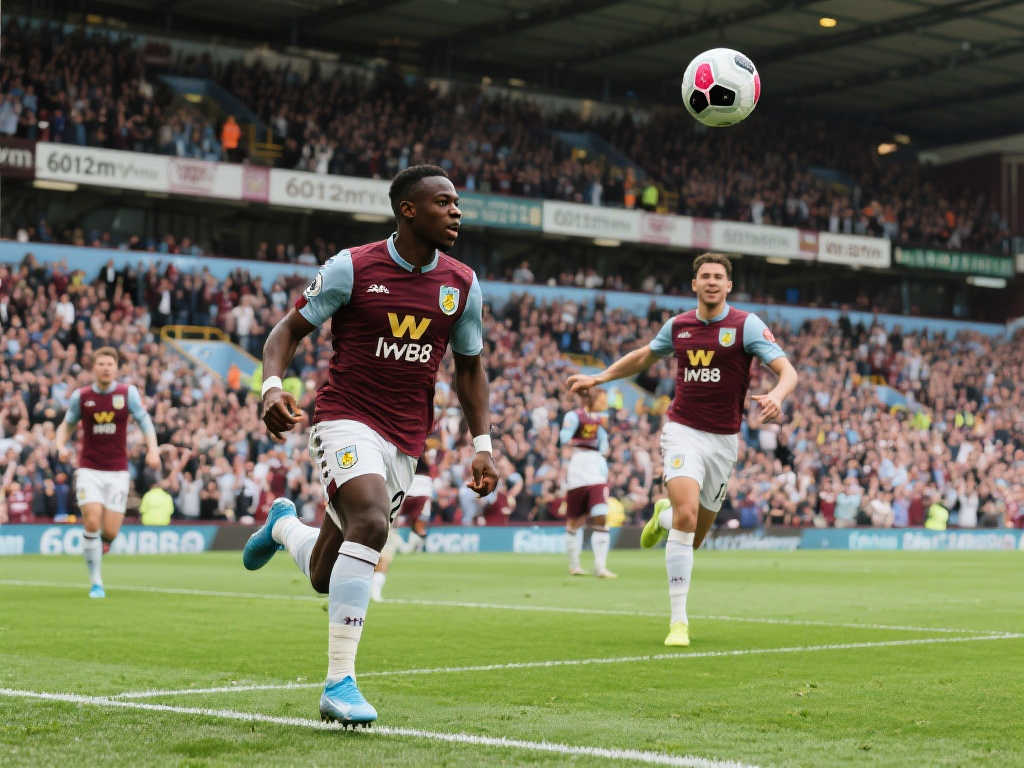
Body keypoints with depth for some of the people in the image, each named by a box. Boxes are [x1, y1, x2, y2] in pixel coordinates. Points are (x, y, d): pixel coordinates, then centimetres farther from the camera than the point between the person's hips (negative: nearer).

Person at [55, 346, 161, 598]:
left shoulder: (128, 392, 0)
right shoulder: (80, 396, 2)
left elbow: (145, 422, 0)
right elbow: (66, 425, 13)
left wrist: (153, 449, -17)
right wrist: (61, 446, -7)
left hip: (117, 472, 0)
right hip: (89, 470, 0)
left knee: (110, 532, -6)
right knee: (92, 523, -16)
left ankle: (97, 547, 31)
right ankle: (95, 582, -2)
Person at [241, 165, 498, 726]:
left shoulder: (462, 285, 7)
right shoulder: (352, 268, -5)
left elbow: (469, 366, 18)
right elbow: (290, 329, 1)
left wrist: (482, 443, 9)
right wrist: (272, 386, -18)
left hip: (406, 442, 5)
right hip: (346, 420, -5)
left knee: (325, 577, 8)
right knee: (371, 522, -32)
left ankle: (283, 525, 46)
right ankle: (339, 683, -26)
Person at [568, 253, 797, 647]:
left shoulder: (747, 324, -5)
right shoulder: (678, 326, 4)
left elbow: (787, 370, -13)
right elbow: (643, 356, 24)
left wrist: (776, 395, -35)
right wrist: (599, 377, 17)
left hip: (724, 440, 0)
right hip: (683, 431, 0)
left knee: (692, 540, 9)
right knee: (686, 514, -25)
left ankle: (664, 517, 48)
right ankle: (678, 621, -18)